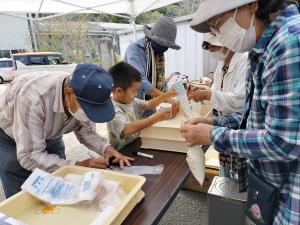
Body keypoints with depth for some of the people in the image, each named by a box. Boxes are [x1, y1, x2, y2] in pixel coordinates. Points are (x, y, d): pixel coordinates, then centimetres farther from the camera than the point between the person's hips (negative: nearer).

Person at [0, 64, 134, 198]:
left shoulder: (86, 98, -24)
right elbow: (29, 156, -35)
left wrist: (106, 148, -26)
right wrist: (78, 166, -38)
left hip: (49, 136, 4)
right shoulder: (34, 98, -40)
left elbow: (86, 131, -8)